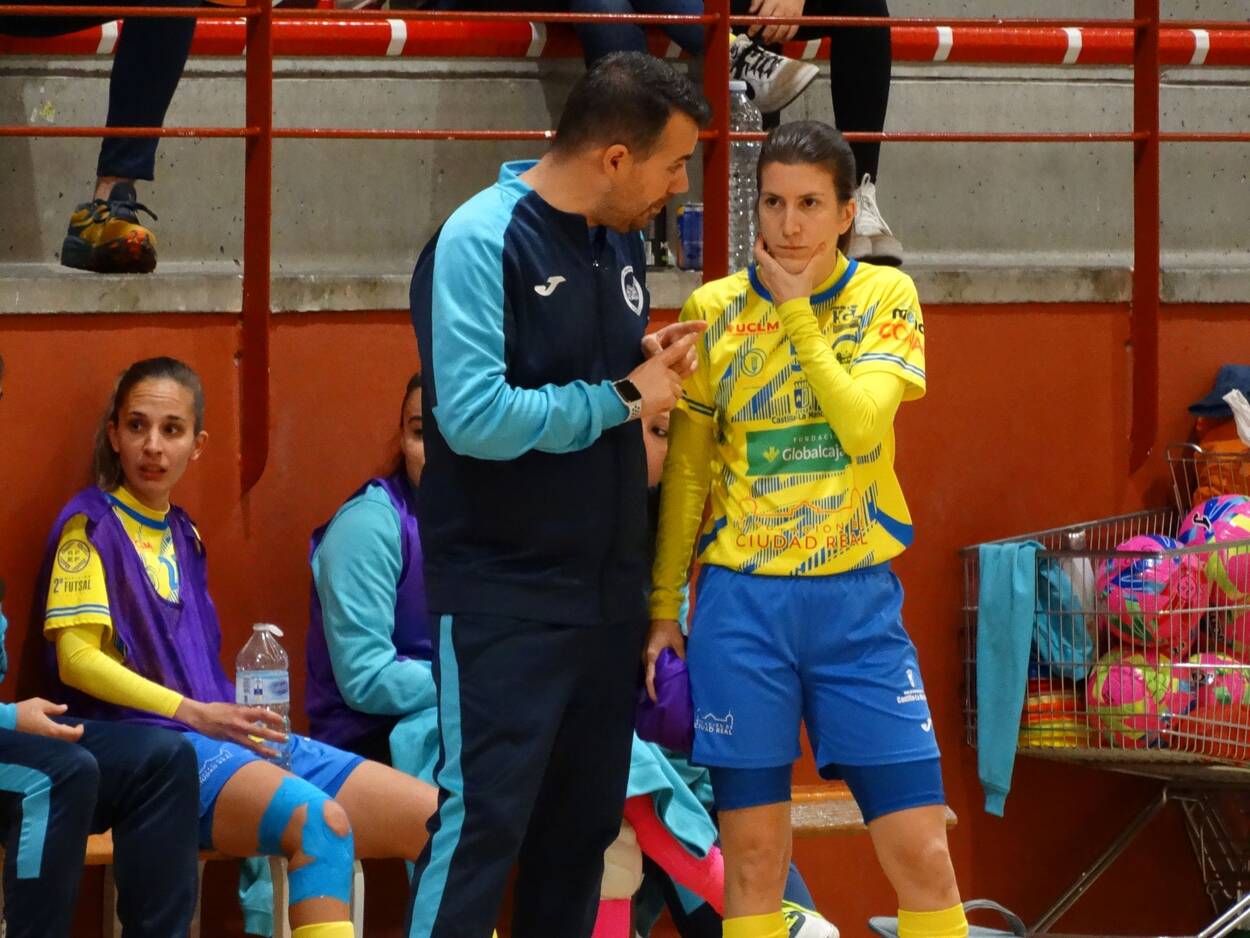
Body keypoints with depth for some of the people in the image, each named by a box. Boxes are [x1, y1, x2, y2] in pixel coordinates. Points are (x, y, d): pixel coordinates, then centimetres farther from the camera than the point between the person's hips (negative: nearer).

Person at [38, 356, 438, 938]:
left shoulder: (181, 534, 22)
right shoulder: (91, 524, 0)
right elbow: (77, 659, -10)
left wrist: (241, 721, 2)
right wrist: (196, 714, -17)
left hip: (221, 734, 8)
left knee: (439, 821, -6)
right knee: (320, 821, -36)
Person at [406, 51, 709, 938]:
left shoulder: (621, 242, 8)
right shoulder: (480, 241, -16)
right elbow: (474, 417, -25)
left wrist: (652, 362, -1)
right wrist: (622, 396, -16)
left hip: (610, 591, 8)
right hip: (504, 597, -8)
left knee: (583, 826, 11)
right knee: (482, 822, -10)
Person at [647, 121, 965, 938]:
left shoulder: (884, 297, 1)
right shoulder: (715, 309, 4)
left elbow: (862, 424, -16)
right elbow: (686, 471, 10)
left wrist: (796, 311, -10)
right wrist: (662, 605, 9)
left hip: (857, 598, -1)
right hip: (742, 598, 1)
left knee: (922, 853, -4)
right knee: (754, 859, 1)